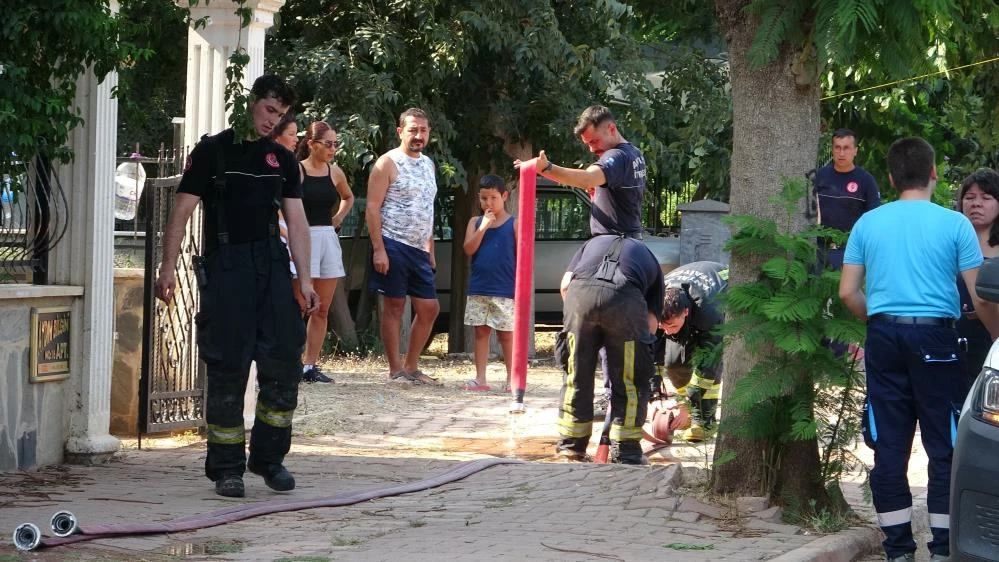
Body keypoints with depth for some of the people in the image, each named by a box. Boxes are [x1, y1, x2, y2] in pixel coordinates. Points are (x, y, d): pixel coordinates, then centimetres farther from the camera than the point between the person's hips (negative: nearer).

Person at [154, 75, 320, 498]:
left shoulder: (283, 160, 16)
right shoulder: (212, 152, 2)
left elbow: (296, 221, 14)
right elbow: (182, 211, 0)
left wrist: (304, 279, 5)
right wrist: (168, 268, -9)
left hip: (271, 264, 4)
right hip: (225, 267, -4)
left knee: (284, 359, -5)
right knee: (227, 368, -4)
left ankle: (269, 458, 8)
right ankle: (227, 467, 3)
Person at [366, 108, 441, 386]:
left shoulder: (428, 164, 16)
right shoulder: (388, 163, -6)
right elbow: (373, 207, -11)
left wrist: (430, 251, 18)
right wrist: (378, 249, -18)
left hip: (419, 250, 7)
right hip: (394, 246, -7)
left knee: (429, 308, 7)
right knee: (394, 307, -2)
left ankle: (411, 368, 17)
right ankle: (396, 371, 3)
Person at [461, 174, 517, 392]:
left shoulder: (513, 223, 1)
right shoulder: (475, 222, 10)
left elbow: (521, 256, 1)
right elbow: (469, 249, -3)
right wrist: (483, 227, -12)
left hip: (505, 290, -3)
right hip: (478, 289, 3)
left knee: (506, 334, 1)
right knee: (481, 332, 5)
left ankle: (512, 379, 7)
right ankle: (480, 379, 8)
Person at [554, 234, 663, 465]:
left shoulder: (593, 243, 40)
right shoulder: (650, 261, 35)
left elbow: (565, 284, 22)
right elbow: (652, 320, 23)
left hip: (580, 290, 2)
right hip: (625, 296, -1)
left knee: (576, 375, 17)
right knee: (628, 379, 14)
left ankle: (571, 445, 25)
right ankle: (625, 451, 17)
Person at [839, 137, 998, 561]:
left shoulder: (868, 223, 6)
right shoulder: (953, 224, -3)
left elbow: (848, 293, 7)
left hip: (885, 337, 3)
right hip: (934, 338, -3)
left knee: (889, 447, 6)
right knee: (945, 447, 4)